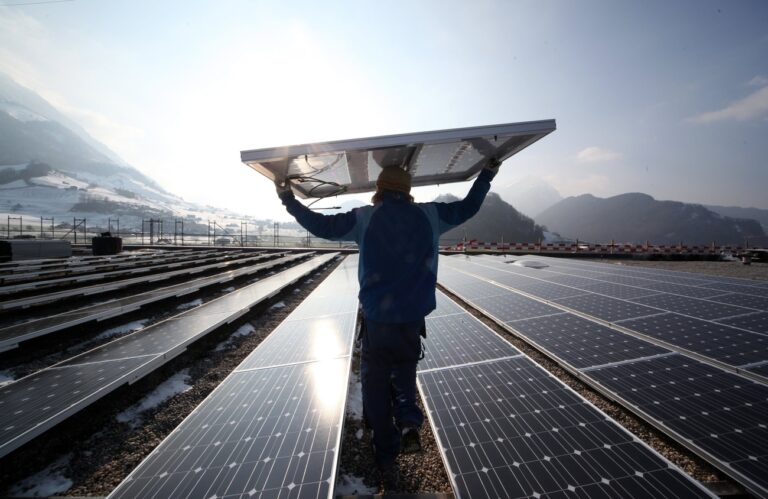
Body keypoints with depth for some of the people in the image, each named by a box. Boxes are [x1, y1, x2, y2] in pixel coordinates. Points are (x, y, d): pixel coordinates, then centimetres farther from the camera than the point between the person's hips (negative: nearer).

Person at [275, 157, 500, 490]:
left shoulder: (365, 217, -5)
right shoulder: (429, 215, 1)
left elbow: (322, 226, -5)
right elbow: (468, 208, 13)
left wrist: (288, 200, 9)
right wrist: (487, 175, 29)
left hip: (376, 321, -2)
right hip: (413, 319, 2)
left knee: (376, 388, 15)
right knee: (404, 374, 29)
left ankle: (387, 461, 24)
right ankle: (409, 423, 9)